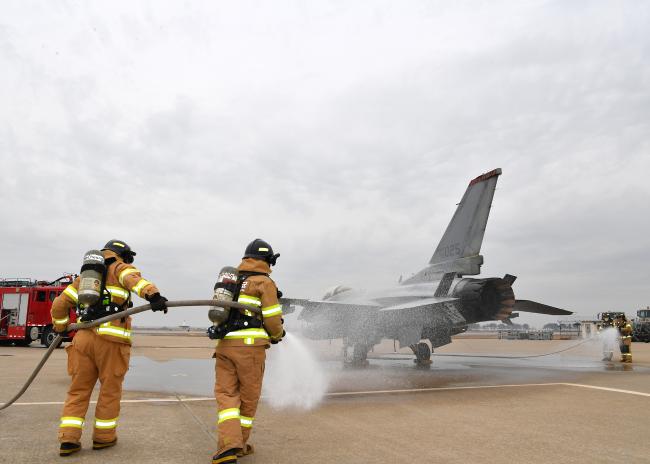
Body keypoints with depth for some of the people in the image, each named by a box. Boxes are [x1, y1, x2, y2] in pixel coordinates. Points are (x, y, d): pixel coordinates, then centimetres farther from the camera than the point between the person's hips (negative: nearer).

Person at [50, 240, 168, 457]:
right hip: (111, 341, -5)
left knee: (78, 390, 13)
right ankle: (103, 437, 18)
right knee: (110, 390, 9)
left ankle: (68, 439, 7)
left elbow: (60, 304, 26)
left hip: (84, 338, 5)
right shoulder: (120, 269, 7)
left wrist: (61, 327, 43)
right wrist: (153, 295, -37)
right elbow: (135, 280, -19)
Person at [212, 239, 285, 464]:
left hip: (224, 344, 5)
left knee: (226, 394, 4)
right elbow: (272, 319, -6)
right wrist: (278, 335, 14)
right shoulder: (265, 282, -3)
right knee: (248, 397, 10)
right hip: (249, 346, -5)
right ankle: (239, 445, 20)